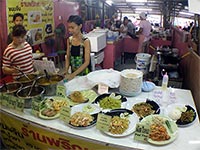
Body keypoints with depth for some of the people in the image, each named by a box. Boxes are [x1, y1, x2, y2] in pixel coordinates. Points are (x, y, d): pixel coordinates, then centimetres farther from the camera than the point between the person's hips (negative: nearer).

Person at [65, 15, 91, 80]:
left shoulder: (86, 41, -15)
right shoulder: (69, 40, 0)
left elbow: (87, 62, -17)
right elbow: (68, 57, 7)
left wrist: (73, 74, -22)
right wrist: (66, 71, -7)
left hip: (84, 73, -4)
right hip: (73, 73, 4)